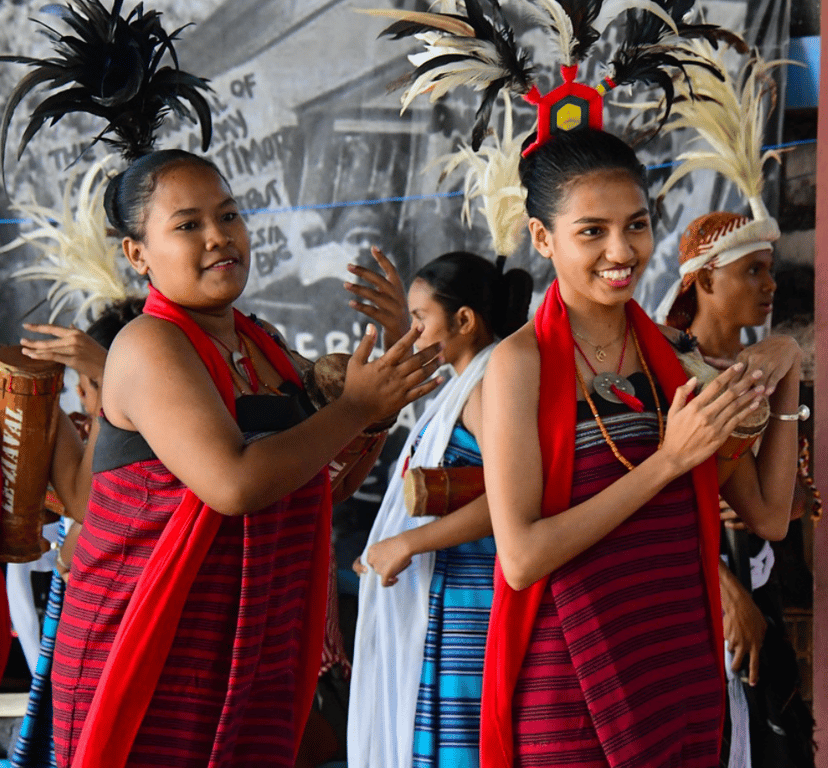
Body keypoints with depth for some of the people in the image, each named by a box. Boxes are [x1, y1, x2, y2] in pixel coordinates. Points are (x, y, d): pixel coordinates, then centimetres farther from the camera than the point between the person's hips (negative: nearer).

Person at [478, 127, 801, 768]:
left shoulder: (678, 354, 6)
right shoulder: (522, 361, -10)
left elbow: (769, 517, 8)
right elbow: (522, 556, -19)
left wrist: (784, 378, -1)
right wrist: (670, 458, -17)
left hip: (684, 676, 5)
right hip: (568, 685, -5)